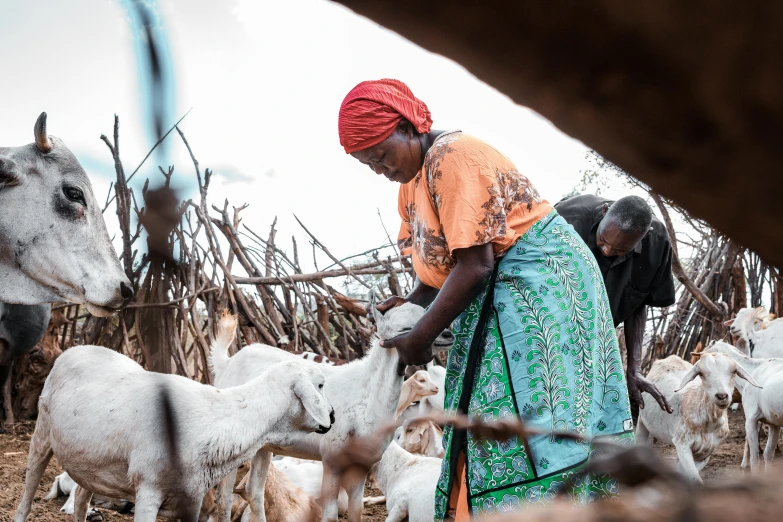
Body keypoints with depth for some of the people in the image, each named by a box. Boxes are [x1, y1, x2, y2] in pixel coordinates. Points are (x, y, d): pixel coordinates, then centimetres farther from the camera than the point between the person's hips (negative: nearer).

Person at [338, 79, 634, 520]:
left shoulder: (453, 156, -18)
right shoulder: (412, 184, 12)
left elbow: (475, 265, -22)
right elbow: (442, 268, 14)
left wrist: (420, 339, -17)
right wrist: (411, 303, -6)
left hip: (539, 275, -9)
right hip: (494, 289, 9)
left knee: (529, 412, -15)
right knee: (485, 415, 3)